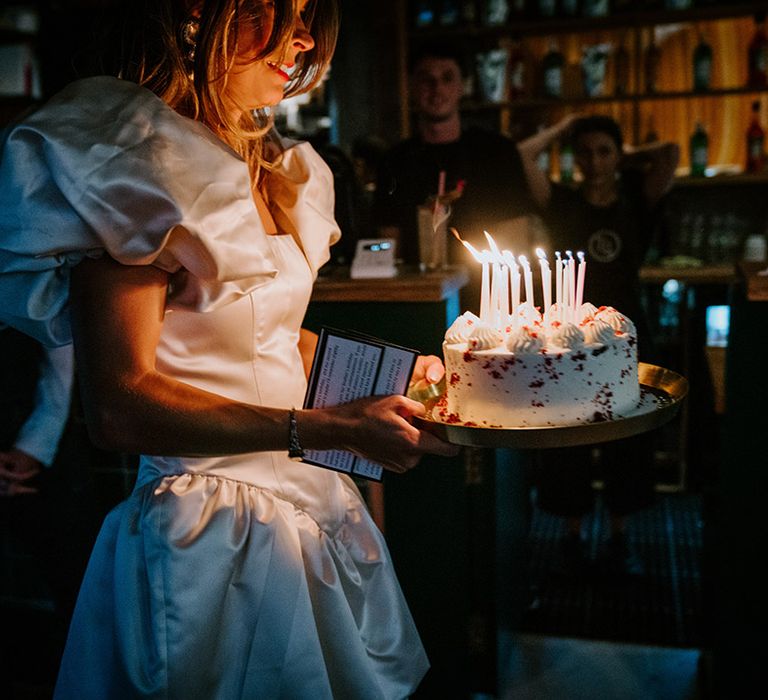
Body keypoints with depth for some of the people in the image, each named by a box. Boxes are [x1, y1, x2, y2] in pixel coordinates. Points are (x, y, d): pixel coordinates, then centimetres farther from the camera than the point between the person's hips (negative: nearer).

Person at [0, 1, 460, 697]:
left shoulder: (281, 169, 11)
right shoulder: (136, 165, -15)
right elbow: (118, 404, -21)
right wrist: (329, 428, -26)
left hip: (312, 504, 8)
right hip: (214, 528, -8)